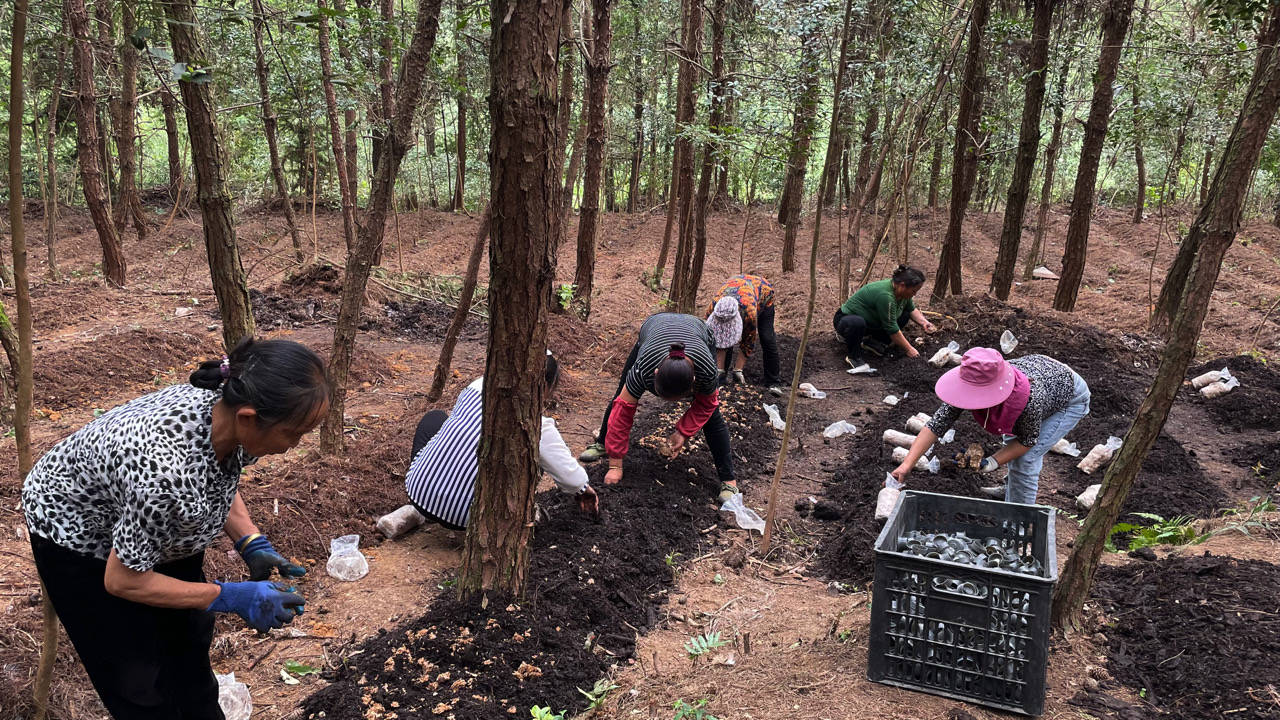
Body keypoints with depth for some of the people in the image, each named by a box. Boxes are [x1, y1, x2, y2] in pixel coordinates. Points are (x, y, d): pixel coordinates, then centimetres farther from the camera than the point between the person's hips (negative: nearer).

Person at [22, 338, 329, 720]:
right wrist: (231, 597, -26)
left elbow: (220, 483, 0)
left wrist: (252, 544, -12)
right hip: (75, 531, -6)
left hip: (150, 521, 7)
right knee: (137, 673, 6)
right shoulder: (169, 471, -45)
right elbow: (122, 581, -28)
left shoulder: (227, 407, -24)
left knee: (188, 632, 19)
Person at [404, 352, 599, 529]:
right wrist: (583, 489, 28)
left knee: (434, 418, 29)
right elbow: (569, 474, 2)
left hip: (418, 490, 3)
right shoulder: (538, 426, -8)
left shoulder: (479, 385, 4)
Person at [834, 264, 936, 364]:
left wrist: (924, 322, -4)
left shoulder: (902, 291, -7)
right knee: (857, 323, -41)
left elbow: (912, 310, 12)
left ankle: (872, 341, 3)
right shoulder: (885, 295, -33)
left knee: (905, 314, 1)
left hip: (871, 323, 9)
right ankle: (853, 356, -18)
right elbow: (892, 329, -28)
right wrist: (908, 349, -21)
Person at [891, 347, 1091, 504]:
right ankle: (1011, 487, 53)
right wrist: (906, 465, -35)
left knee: (1024, 459, -14)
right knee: (1011, 439, 25)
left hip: (1071, 399, -6)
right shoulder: (974, 383, -32)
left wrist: (994, 462, -34)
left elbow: (1028, 440, -25)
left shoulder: (1030, 400, -46)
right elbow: (936, 424, -30)